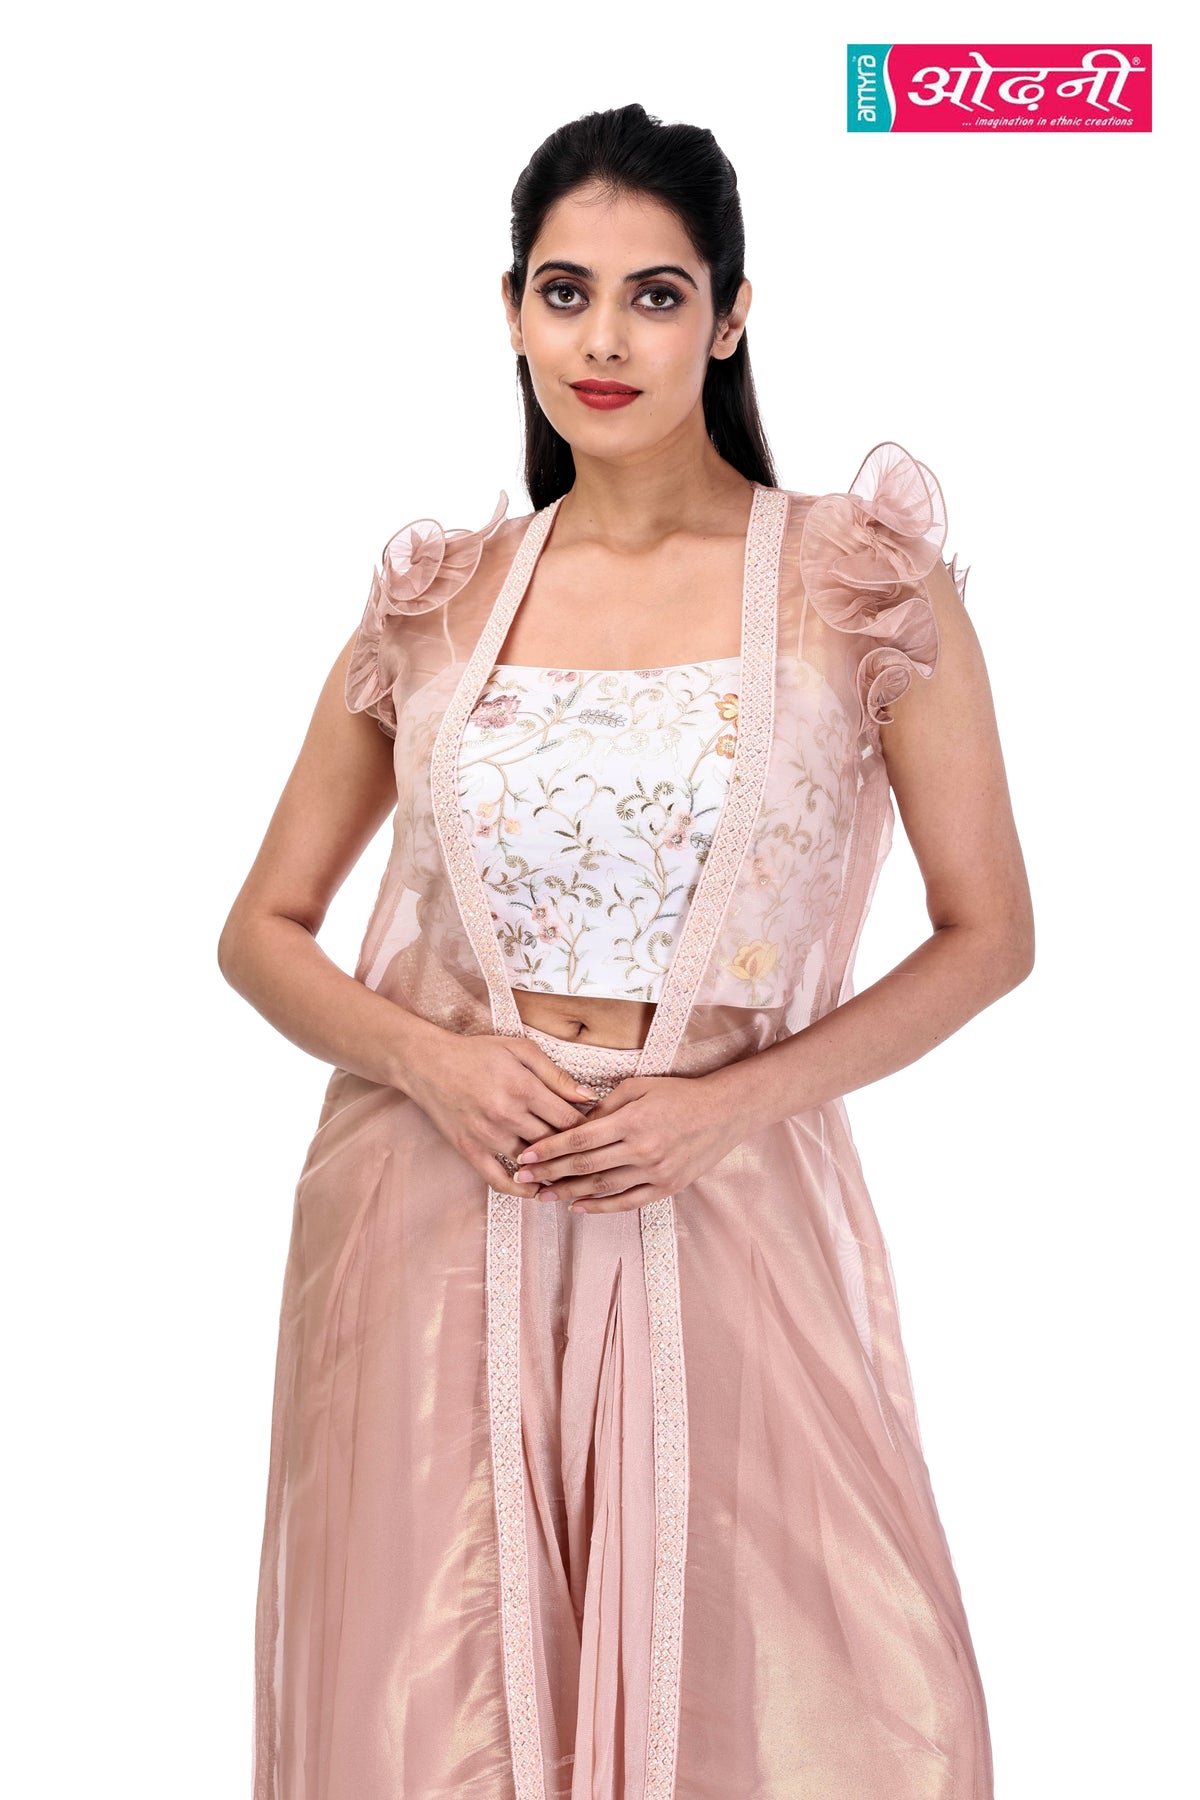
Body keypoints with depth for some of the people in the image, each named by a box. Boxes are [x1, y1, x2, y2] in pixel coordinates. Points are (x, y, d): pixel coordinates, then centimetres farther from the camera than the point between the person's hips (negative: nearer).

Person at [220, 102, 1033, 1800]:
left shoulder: (862, 579, -2)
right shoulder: (437, 600, 5)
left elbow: (989, 931, 0)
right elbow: (264, 930, 11)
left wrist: (731, 1102, -12)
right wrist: (424, 1058, -9)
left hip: (724, 1216, -2)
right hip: (439, 1219, 2)